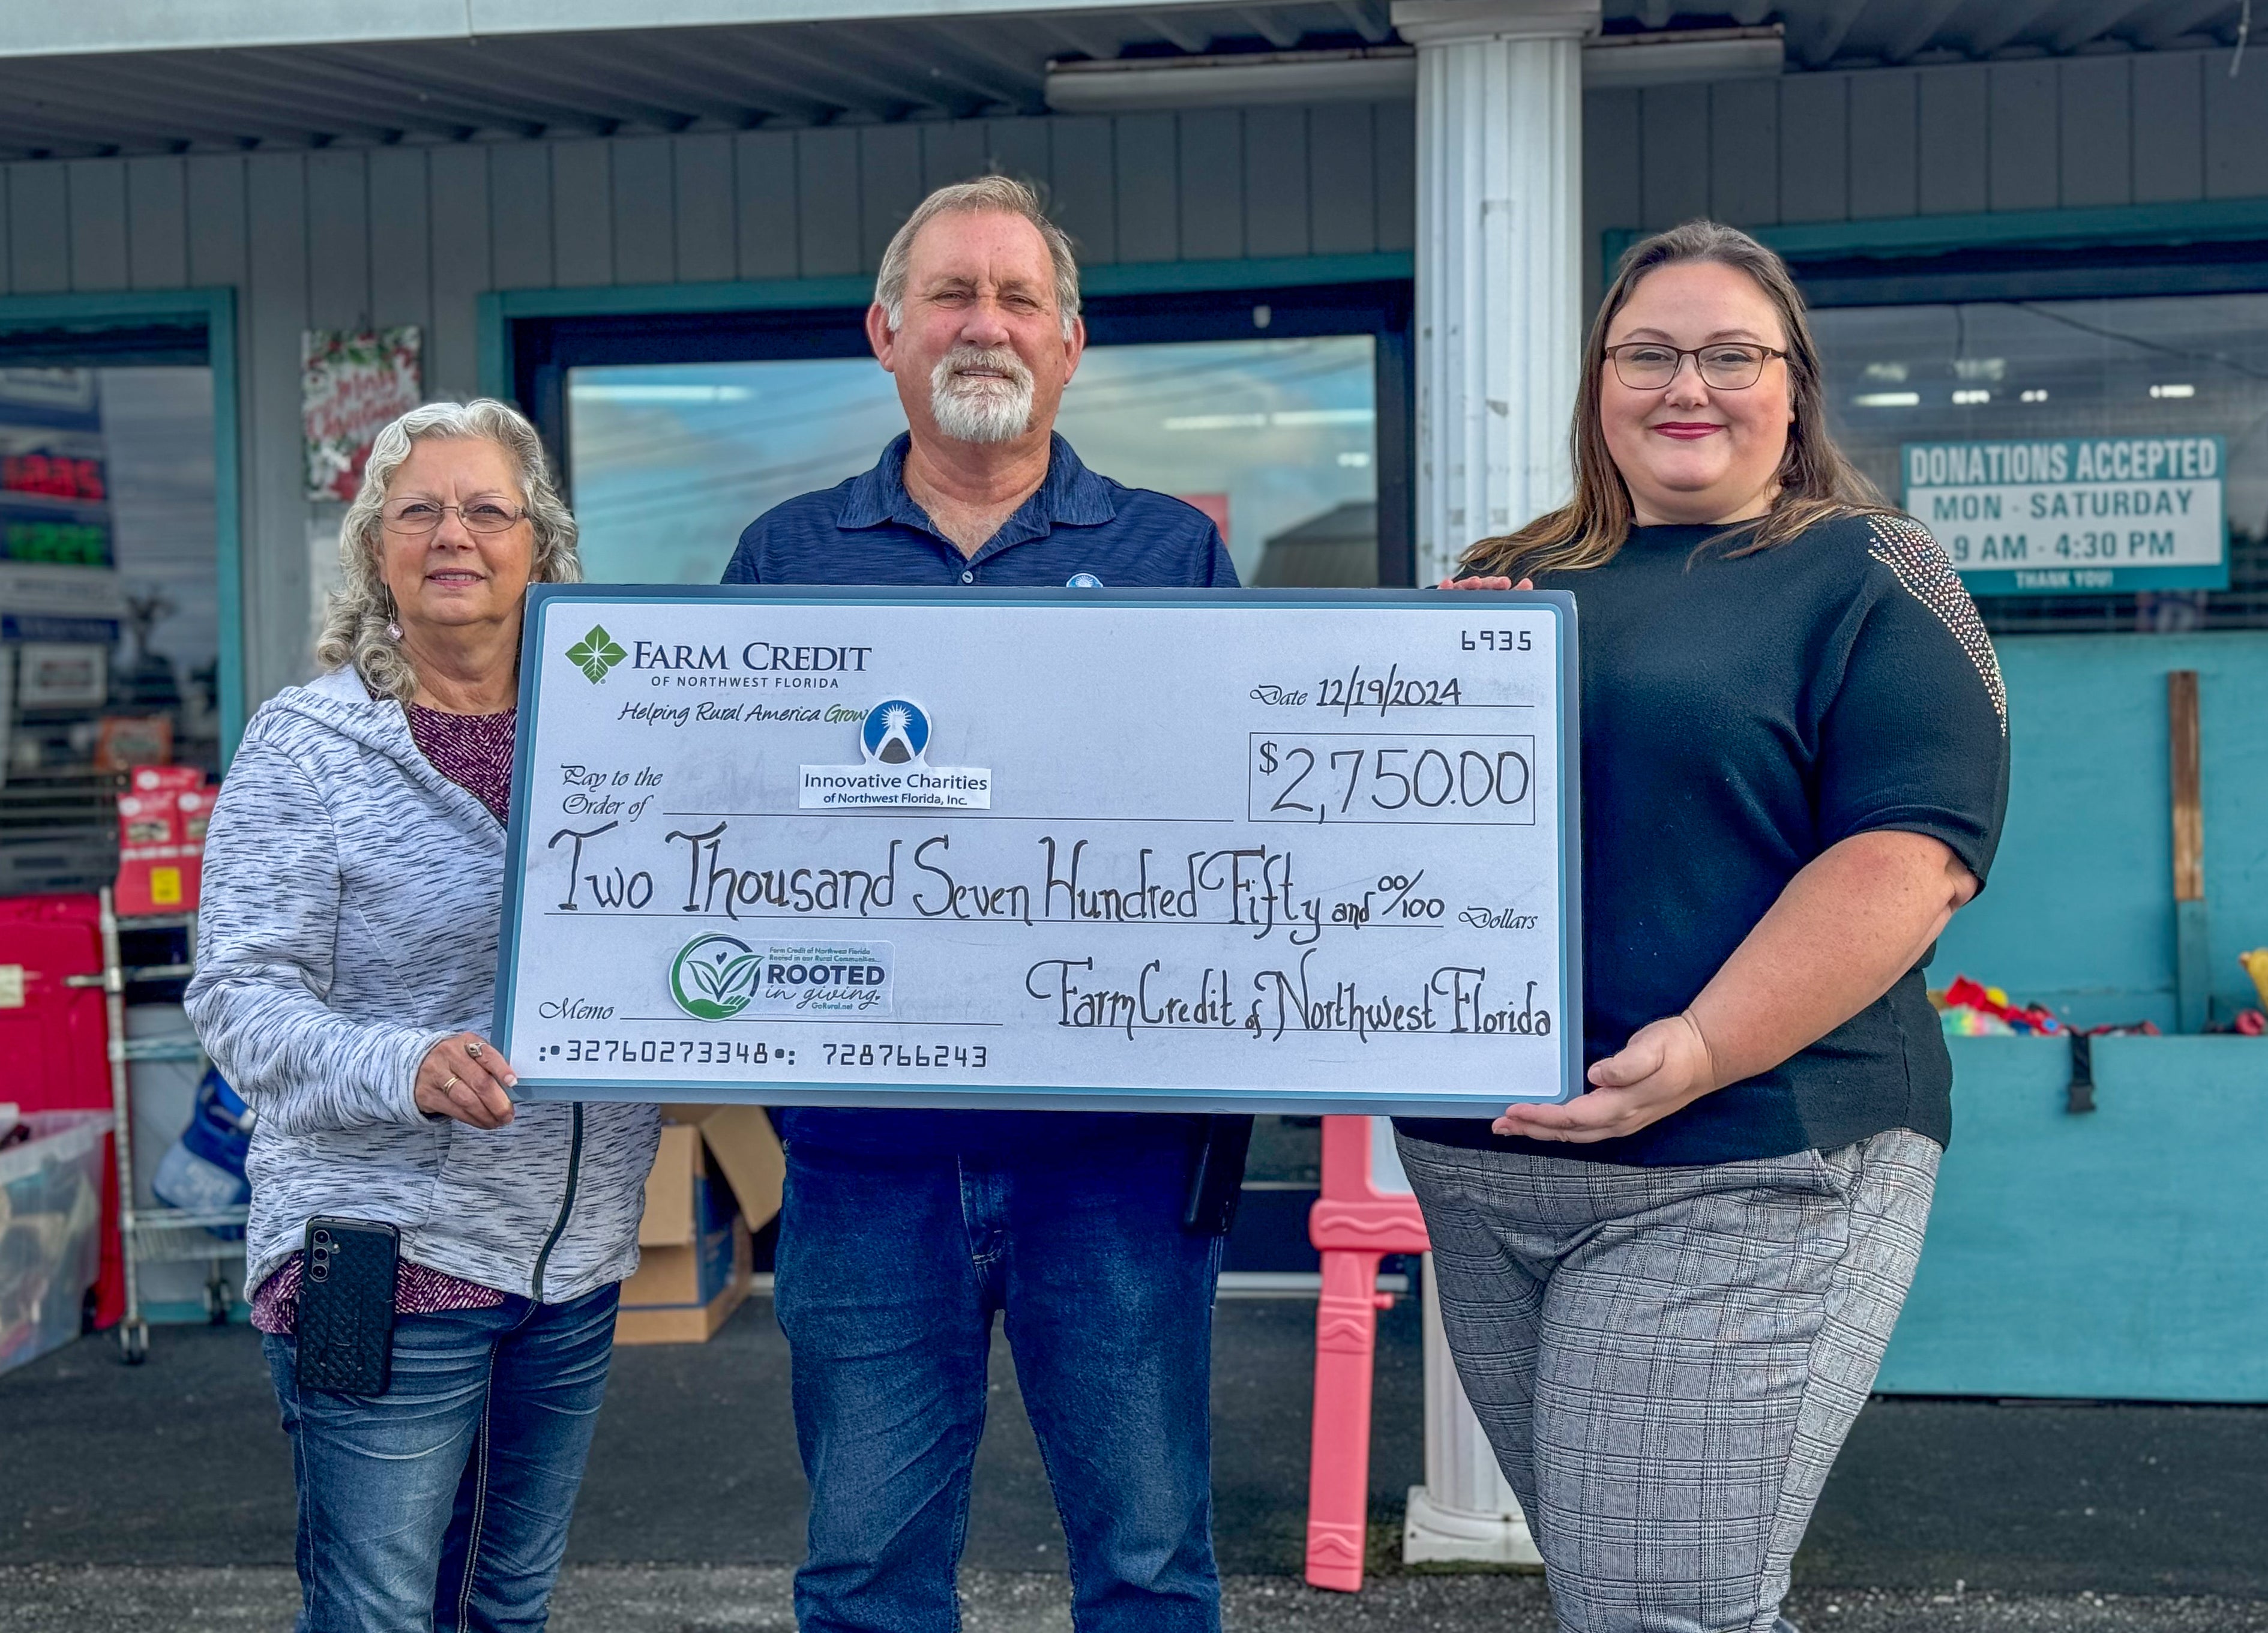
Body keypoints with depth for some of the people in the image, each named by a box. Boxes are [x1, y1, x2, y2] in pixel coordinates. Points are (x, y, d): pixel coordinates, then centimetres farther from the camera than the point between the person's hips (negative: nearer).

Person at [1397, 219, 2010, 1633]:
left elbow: (1911, 854, -13)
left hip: (1741, 1171, -6)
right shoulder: (1511, 582, 15)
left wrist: (1702, 1051, -26)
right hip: (1484, 1166, 6)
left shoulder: (1869, 579, -2)